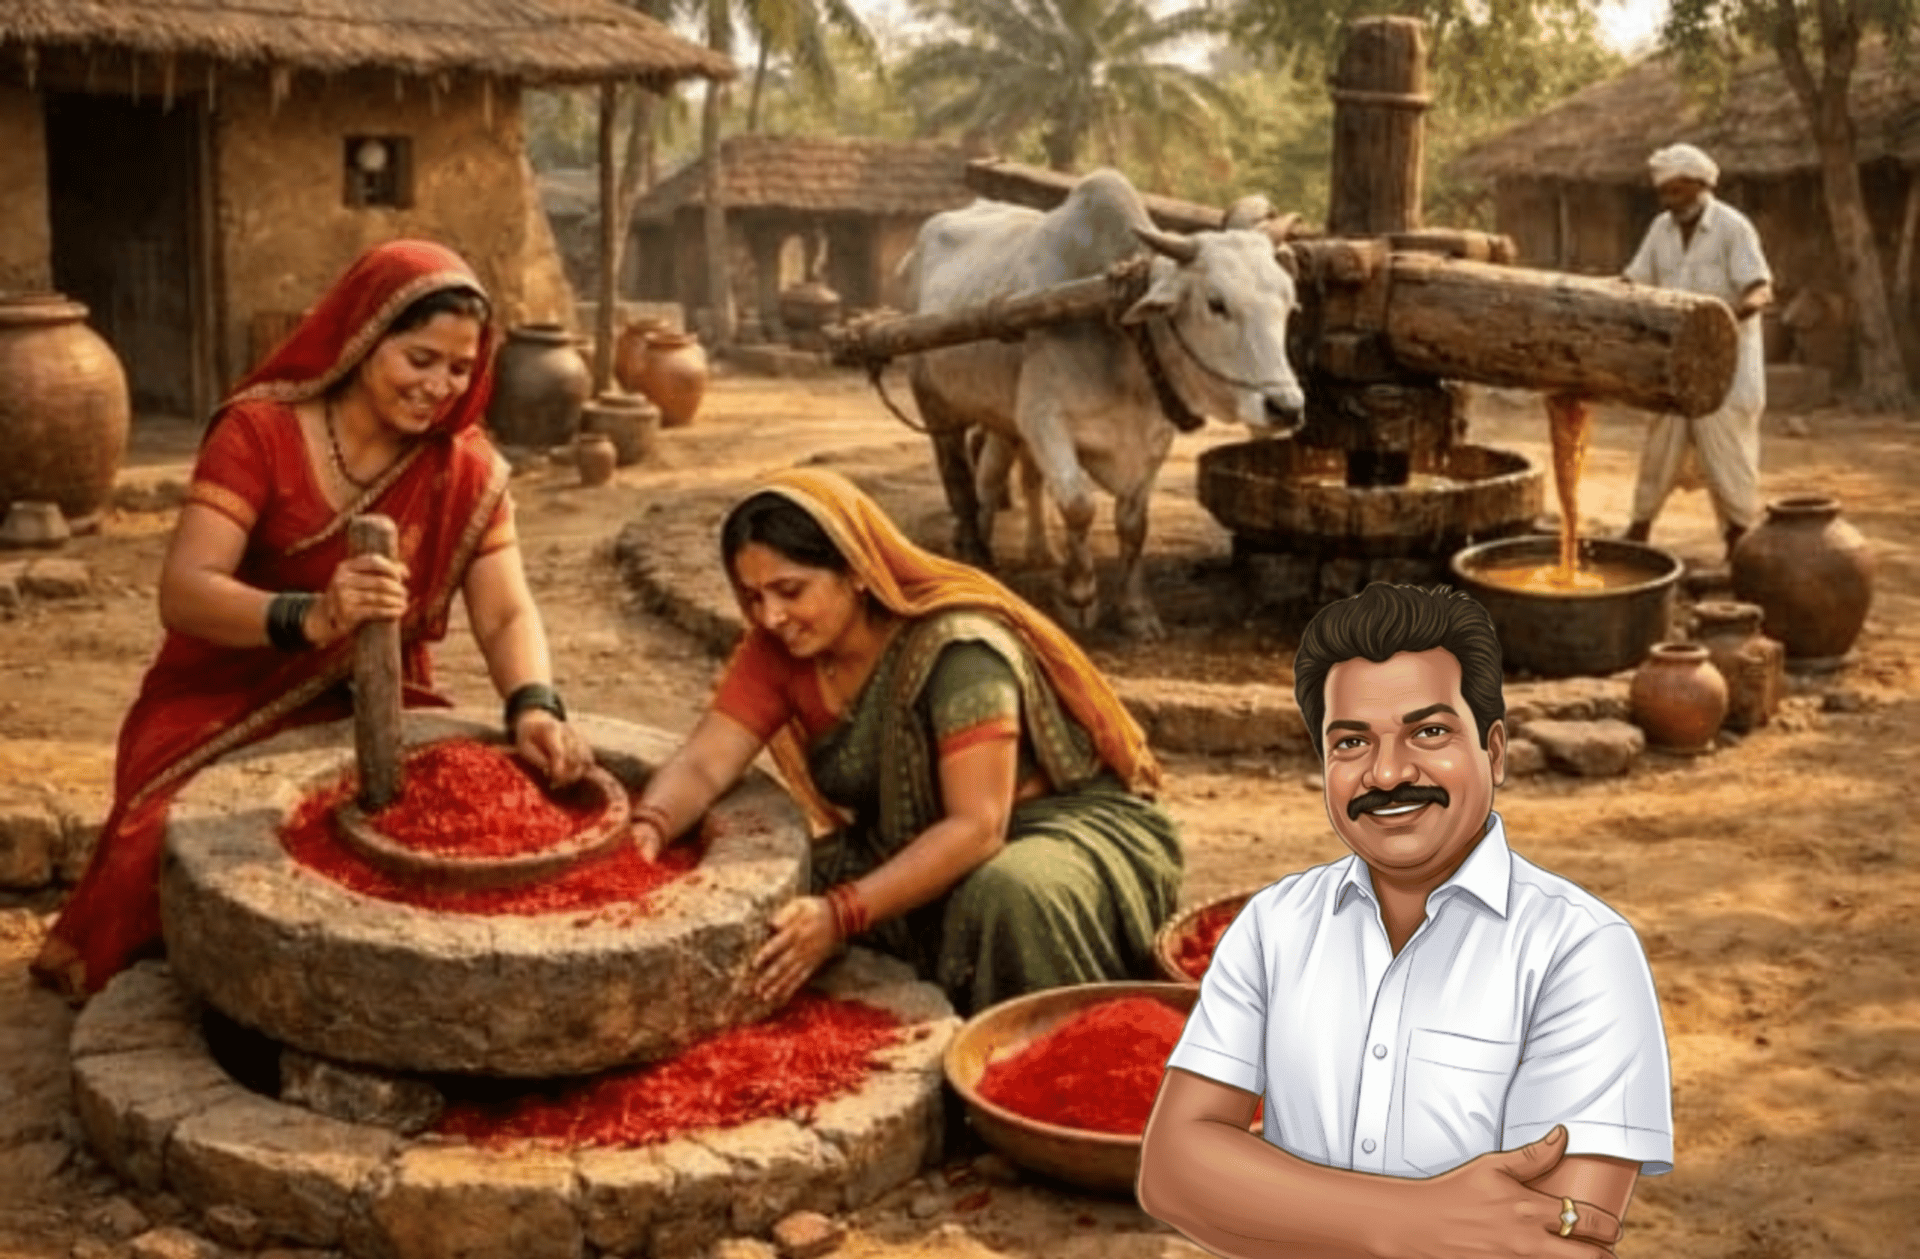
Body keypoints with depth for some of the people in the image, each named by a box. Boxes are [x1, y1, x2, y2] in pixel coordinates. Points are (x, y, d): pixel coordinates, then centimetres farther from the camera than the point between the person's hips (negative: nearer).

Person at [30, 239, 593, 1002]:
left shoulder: (465, 466, -2)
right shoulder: (259, 432, -13)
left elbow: (507, 614, -11)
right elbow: (183, 593, -25)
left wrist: (534, 707, -34)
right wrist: (313, 617, -45)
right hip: (227, 714, -3)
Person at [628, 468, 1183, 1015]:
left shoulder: (958, 649, -26)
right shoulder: (780, 650, -7)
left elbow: (978, 826, -31)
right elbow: (703, 764, -13)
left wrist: (843, 913, -41)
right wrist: (646, 828, -36)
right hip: (917, 854, 6)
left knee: (1011, 894, -39)